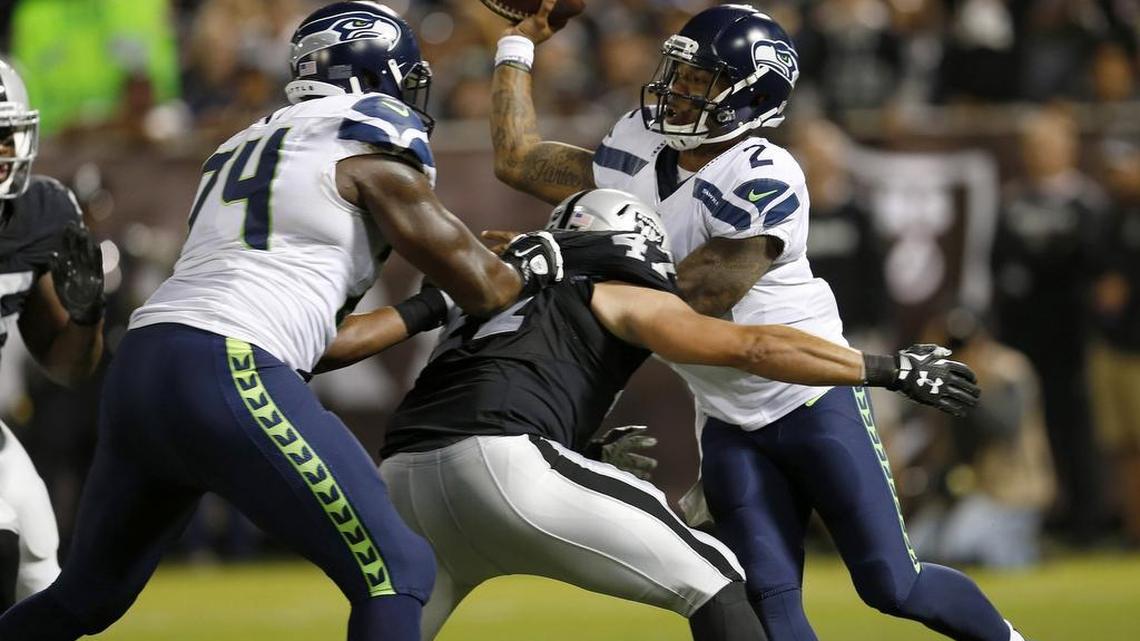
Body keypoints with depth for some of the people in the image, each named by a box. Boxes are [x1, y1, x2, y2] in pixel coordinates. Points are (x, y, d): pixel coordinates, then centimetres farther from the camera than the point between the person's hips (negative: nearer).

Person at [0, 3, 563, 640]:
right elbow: (478, 286, 7)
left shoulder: (251, 144, 27)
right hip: (227, 378, -9)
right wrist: (531, 266, 27)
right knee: (395, 573, -6)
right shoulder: (372, 147, 4)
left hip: (140, 366, 9)